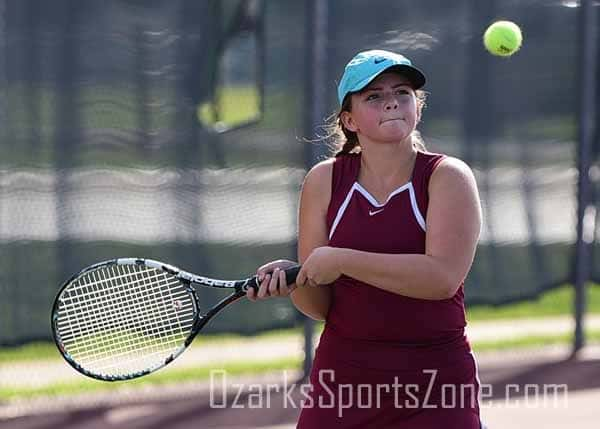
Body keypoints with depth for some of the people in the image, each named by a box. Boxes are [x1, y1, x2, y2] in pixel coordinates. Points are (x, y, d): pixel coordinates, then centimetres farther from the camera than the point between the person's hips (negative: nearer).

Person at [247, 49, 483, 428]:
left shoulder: (448, 177, -5)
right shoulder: (324, 180, 3)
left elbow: (442, 277, -21)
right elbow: (320, 307, 4)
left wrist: (341, 261, -20)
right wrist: (292, 279, -18)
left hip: (436, 387, -2)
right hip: (342, 380, 2)